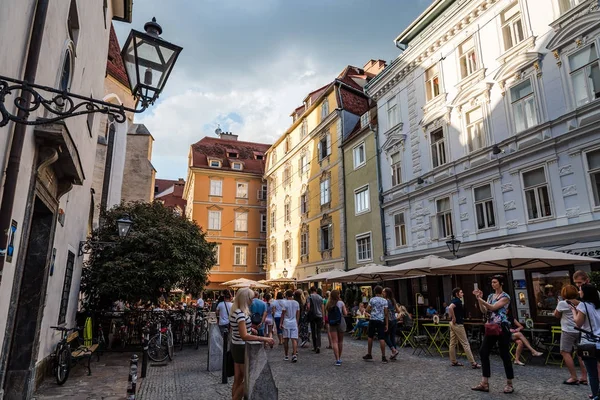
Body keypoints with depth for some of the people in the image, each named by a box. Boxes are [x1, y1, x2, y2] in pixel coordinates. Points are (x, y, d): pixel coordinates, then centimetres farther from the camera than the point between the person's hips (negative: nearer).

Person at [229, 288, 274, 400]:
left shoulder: (235, 312, 6)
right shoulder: (240, 314, -24)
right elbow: (244, 336, -32)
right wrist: (264, 339, -31)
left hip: (236, 347, 9)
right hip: (241, 348, -9)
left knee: (238, 379, 15)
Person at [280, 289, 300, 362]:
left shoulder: (285, 302, -7)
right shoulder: (296, 303, 5)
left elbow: (283, 314, -6)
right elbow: (298, 314, 10)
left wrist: (281, 323, 0)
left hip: (286, 323, -3)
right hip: (294, 323, 3)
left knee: (286, 340, 8)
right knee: (294, 339, -1)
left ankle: (286, 356, 17)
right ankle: (294, 354, -15)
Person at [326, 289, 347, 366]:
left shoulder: (329, 304, 0)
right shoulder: (341, 303, -7)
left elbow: (327, 315, 4)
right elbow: (345, 314, -4)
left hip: (332, 324, 1)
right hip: (341, 323, -1)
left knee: (335, 342, -1)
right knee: (340, 341, 15)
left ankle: (337, 360, -10)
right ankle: (339, 358, 27)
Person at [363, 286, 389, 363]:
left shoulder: (372, 300, 0)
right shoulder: (385, 301, 0)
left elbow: (367, 310, -1)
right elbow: (386, 313, -2)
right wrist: (386, 324, 1)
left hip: (372, 320, 0)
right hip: (381, 321, 0)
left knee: (370, 337, 12)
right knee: (381, 339, -2)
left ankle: (369, 354, 21)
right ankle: (383, 357, -3)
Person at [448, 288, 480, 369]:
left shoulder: (455, 300, 13)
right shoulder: (457, 301, -17)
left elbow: (450, 309, 28)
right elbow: (450, 308, -35)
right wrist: (454, 318, -25)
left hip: (453, 324, 10)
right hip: (458, 324, -10)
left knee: (453, 343, 11)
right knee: (465, 343, -5)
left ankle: (453, 361, 17)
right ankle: (473, 363, -1)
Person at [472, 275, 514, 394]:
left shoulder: (505, 297, -8)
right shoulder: (490, 296, 13)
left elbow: (493, 308, -19)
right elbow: (484, 311, 3)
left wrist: (480, 299, -25)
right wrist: (478, 299, -9)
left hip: (502, 328, -7)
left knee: (504, 355, 0)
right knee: (483, 352, 2)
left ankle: (509, 384, 16)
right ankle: (484, 383, 8)